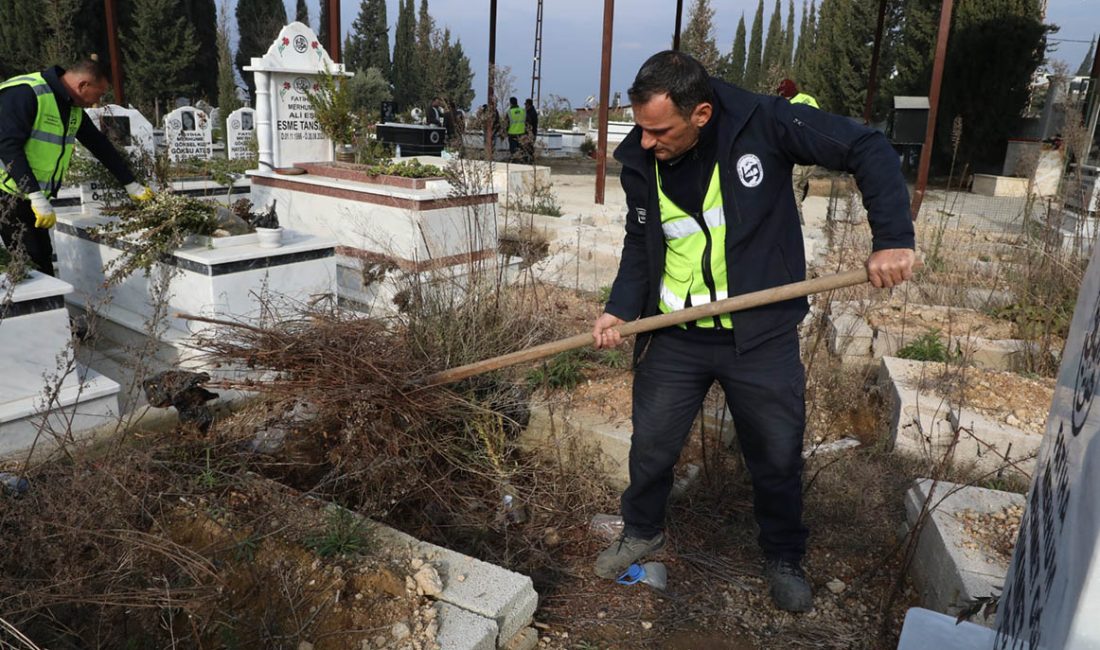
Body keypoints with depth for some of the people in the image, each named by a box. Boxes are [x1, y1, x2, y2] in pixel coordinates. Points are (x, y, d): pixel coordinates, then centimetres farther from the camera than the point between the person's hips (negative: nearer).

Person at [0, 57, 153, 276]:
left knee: (42, 267, 5)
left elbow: (100, 145, 19)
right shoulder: (25, 93, -16)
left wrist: (131, 185, 20)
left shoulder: (73, 109, 10)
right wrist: (37, 198, -27)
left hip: (29, 201, 8)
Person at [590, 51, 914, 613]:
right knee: (651, 446, 15)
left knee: (778, 459, 14)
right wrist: (621, 308, -11)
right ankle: (642, 531, 45)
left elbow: (868, 150, -12)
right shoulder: (640, 161, -7)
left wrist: (892, 239, -20)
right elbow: (642, 245, 4)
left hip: (762, 338, -2)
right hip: (674, 337, 3)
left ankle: (783, 558, 41)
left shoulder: (762, 123, -18)